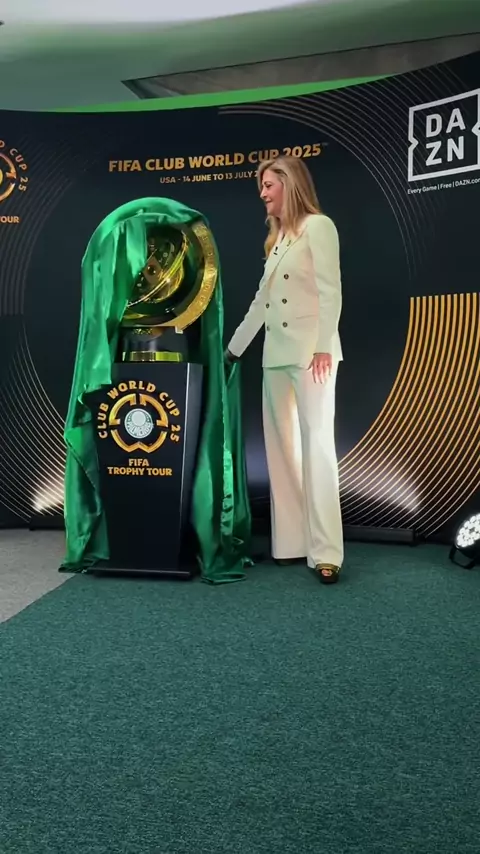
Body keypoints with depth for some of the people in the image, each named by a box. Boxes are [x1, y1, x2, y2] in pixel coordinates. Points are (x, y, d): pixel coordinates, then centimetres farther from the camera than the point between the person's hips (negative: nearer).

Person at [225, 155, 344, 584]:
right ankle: (291, 544, 11)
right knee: (281, 449, 5)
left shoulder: (318, 226, -2)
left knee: (317, 446, -9)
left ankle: (325, 552, -5)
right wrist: (233, 347, 24)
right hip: (276, 353, 8)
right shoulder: (278, 237, 21)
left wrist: (324, 347, -20)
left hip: (310, 350, -8)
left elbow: (330, 290, -11)